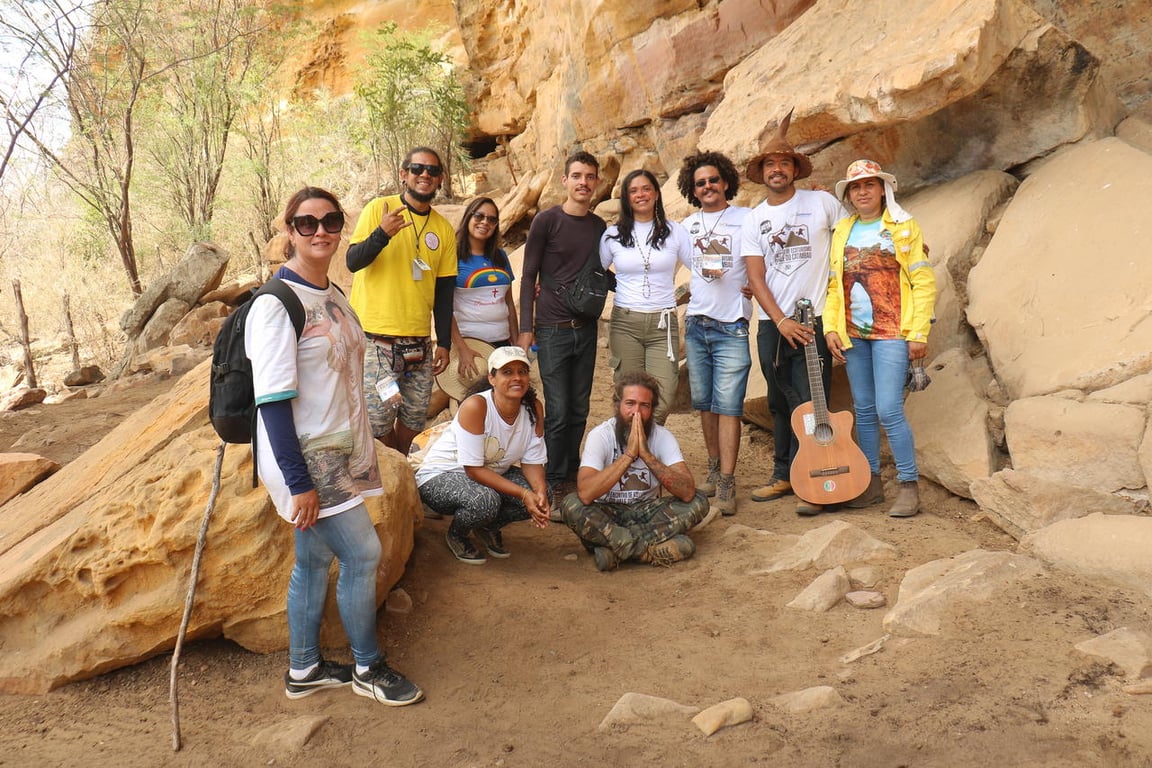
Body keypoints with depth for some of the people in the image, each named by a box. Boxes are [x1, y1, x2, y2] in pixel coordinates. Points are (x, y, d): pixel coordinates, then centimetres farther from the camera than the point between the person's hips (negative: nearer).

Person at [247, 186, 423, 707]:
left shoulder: (333, 296, 9)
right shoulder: (277, 304, -17)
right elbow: (273, 400, -20)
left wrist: (361, 447, 16)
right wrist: (298, 482, -22)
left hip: (337, 452, 8)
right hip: (305, 460, -8)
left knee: (315, 559, 16)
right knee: (362, 553, -2)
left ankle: (304, 671, 30)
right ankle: (368, 668, 18)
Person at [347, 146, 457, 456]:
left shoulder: (444, 229, 9)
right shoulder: (379, 209, -2)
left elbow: (444, 291, 12)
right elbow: (353, 262, -9)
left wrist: (444, 343, 8)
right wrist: (382, 234, -27)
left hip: (420, 341, 4)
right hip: (375, 337, -4)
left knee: (414, 419, 9)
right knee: (378, 420, -3)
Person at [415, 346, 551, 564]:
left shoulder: (533, 408, -11)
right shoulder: (475, 406, -29)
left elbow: (533, 461, -4)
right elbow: (474, 469, -28)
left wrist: (540, 491, -26)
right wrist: (523, 494, -32)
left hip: (492, 473, 6)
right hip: (440, 475, -6)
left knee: (540, 495, -16)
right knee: (484, 500, -36)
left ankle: (489, 527, 12)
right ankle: (456, 535, 0)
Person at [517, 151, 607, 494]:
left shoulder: (599, 226, 10)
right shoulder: (546, 221, -5)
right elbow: (529, 277, -4)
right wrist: (525, 328, -9)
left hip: (586, 329, 5)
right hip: (553, 329, -4)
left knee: (579, 409, 10)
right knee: (558, 411, -4)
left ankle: (573, 471, 24)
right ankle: (555, 479, 9)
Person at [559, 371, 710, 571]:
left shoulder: (663, 437, -10)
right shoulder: (600, 435, -17)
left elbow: (687, 492, -24)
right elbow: (585, 494, -33)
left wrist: (646, 455, -31)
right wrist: (629, 454, -34)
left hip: (647, 511, 2)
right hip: (607, 515, -2)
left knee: (698, 503, -21)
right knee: (571, 505, -32)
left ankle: (615, 546, -25)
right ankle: (656, 549, -29)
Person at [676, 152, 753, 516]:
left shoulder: (746, 219, 0)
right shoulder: (687, 226, 13)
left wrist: (753, 284, -11)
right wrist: (681, 294, 9)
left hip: (731, 326, -4)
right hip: (696, 324, 5)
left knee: (728, 404, -7)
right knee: (704, 402, 8)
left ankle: (727, 484, -5)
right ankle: (714, 469, 21)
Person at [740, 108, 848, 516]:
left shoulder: (821, 203, 1)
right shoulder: (754, 220, 8)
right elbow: (755, 276, 0)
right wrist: (781, 320, -10)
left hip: (814, 319, -3)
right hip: (772, 324, 3)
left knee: (810, 403, -6)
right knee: (780, 403, 10)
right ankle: (783, 475, 21)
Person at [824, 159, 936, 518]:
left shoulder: (903, 228, 0)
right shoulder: (842, 231, 13)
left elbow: (924, 283, -4)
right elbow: (834, 285, 14)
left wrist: (919, 333, -10)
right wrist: (831, 328, 2)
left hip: (891, 333, -5)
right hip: (853, 335, 5)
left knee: (888, 410, -11)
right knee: (864, 410, 9)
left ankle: (909, 485, 1)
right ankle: (871, 484, 19)